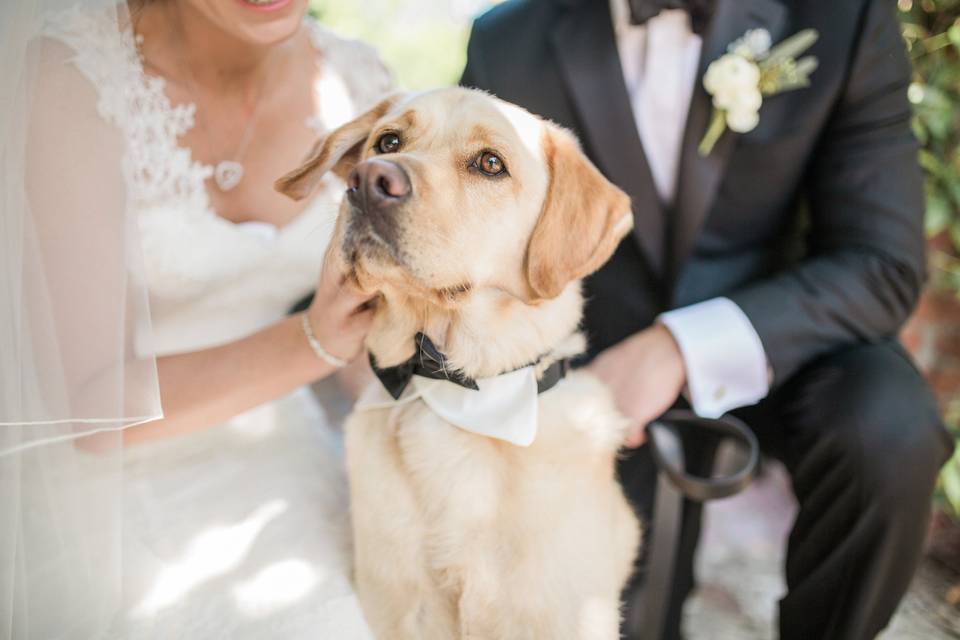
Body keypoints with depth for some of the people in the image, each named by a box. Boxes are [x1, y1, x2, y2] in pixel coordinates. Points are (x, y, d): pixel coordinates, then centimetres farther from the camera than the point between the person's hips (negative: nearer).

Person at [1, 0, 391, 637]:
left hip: (278, 463, 4)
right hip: (105, 494, -3)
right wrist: (313, 342, -29)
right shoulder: (74, 73, -18)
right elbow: (93, 403, -19)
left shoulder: (359, 83, -5)